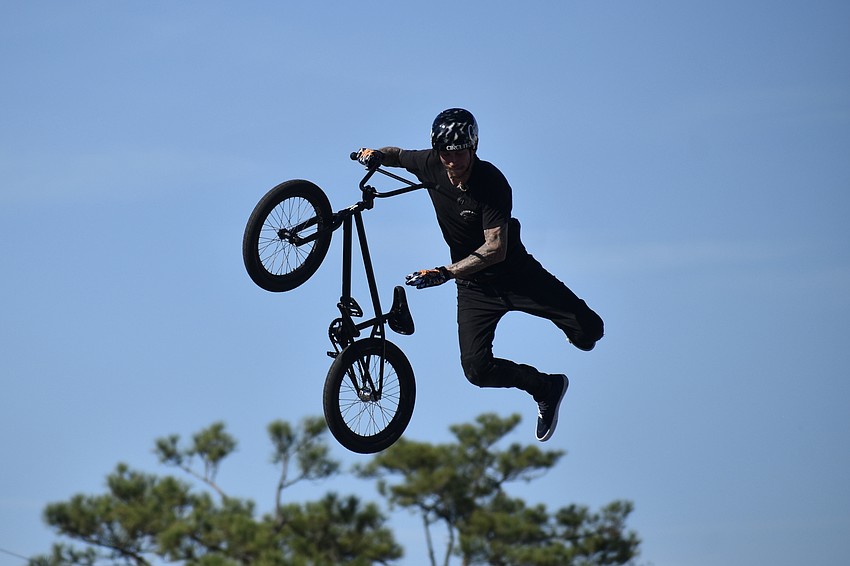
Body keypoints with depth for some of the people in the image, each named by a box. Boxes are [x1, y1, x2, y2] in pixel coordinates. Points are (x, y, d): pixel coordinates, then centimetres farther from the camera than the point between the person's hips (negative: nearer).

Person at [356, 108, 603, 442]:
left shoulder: (492, 183, -25)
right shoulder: (431, 165, -11)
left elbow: (496, 248, -31)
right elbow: (397, 156, 12)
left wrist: (444, 273, -38)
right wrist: (376, 155, -10)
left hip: (516, 274, -3)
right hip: (474, 286, 3)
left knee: (588, 331, -13)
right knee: (477, 370, -14)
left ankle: (579, 329, 27)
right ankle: (546, 388, 12)